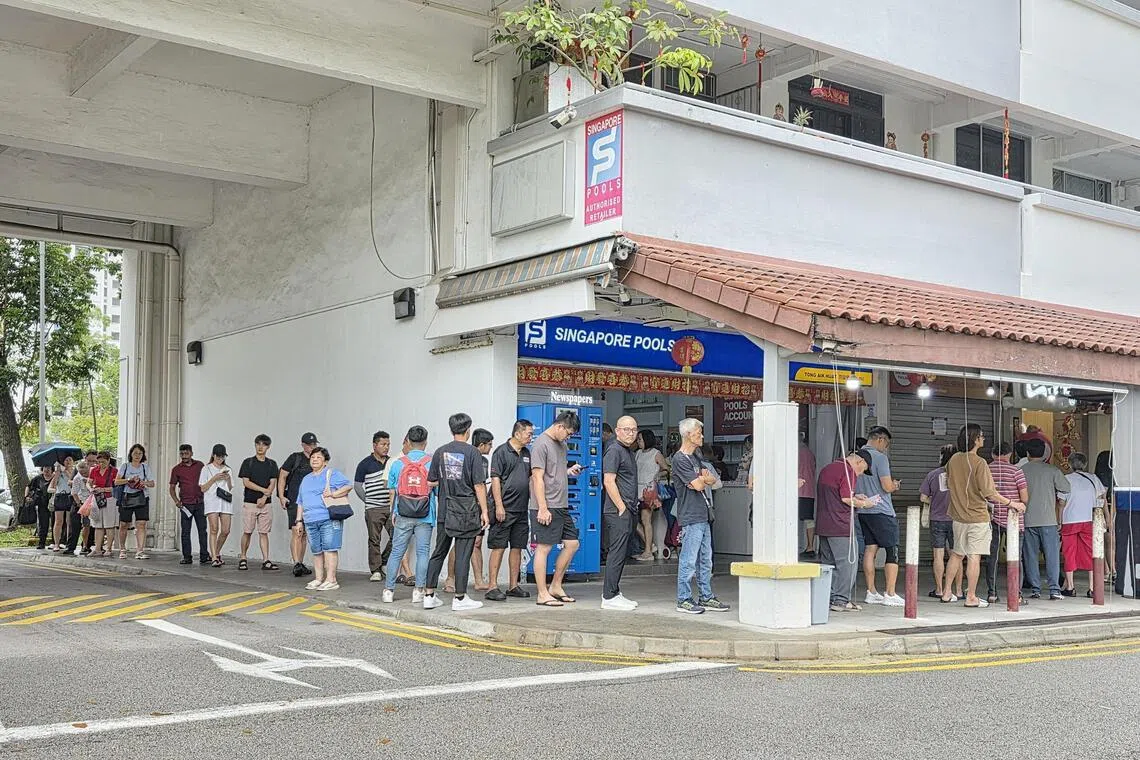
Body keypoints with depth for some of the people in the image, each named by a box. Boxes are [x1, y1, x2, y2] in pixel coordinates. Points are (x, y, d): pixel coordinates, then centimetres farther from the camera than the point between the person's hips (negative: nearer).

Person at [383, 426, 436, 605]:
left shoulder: (397, 463, 1)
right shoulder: (432, 463, -3)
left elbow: (392, 491, 7)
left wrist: (393, 513, 17)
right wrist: (438, 515, 11)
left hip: (402, 516, 1)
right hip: (425, 517, -1)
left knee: (396, 552, 8)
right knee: (422, 552, 5)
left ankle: (389, 590, 13)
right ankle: (419, 591, 4)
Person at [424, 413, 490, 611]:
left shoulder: (440, 452, 5)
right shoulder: (472, 452, -7)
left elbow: (431, 482, 8)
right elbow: (479, 485, -9)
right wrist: (484, 511, -4)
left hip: (445, 510, 5)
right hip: (467, 510, -4)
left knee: (439, 552, 12)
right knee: (463, 554, 0)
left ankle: (429, 595, 13)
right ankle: (460, 598, 2)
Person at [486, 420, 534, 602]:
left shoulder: (527, 453, 15)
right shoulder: (501, 452, -7)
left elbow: (531, 477, 23)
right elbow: (495, 479, -11)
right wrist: (499, 506, -17)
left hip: (522, 509, 7)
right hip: (504, 509, -7)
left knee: (517, 547, 9)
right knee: (498, 547, -4)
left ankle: (513, 586, 17)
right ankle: (493, 587, -2)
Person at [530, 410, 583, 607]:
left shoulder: (561, 445, 17)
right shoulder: (541, 445, -11)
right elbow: (538, 478, -16)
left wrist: (570, 471, 5)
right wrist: (543, 508, -19)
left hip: (562, 506, 9)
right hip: (546, 508, -9)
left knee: (572, 544, 10)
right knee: (544, 548, -4)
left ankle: (555, 587, 20)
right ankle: (542, 594, 1)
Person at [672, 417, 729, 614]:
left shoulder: (697, 456, 18)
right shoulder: (680, 459, -11)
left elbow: (714, 480, 13)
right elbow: (698, 485, -17)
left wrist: (704, 478, -8)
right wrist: (705, 478, 4)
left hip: (704, 515, 9)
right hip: (690, 517, -9)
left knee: (705, 559, 12)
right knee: (689, 560, -6)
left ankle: (706, 597, 19)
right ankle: (684, 600, 0)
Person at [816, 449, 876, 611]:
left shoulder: (827, 469, 19)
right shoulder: (849, 471, -9)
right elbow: (846, 499, -17)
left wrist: (855, 497, 20)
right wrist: (863, 503, -1)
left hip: (822, 524, 9)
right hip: (840, 526, -9)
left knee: (827, 561, 12)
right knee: (848, 561, -3)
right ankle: (840, 600, -5)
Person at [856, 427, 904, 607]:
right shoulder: (880, 457, -13)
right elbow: (887, 487, -18)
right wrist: (895, 485, 6)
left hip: (863, 511, 7)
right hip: (881, 511, -7)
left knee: (870, 549, 10)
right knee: (892, 551, -1)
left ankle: (871, 592, 12)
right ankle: (890, 594, -3)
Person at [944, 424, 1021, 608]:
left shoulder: (953, 460, 2)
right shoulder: (979, 463, -18)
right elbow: (989, 493, -19)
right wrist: (1011, 503, -10)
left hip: (958, 516, 6)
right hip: (977, 517, -6)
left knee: (957, 554, 17)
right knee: (974, 557, -1)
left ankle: (946, 592, 20)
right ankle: (971, 597, 2)